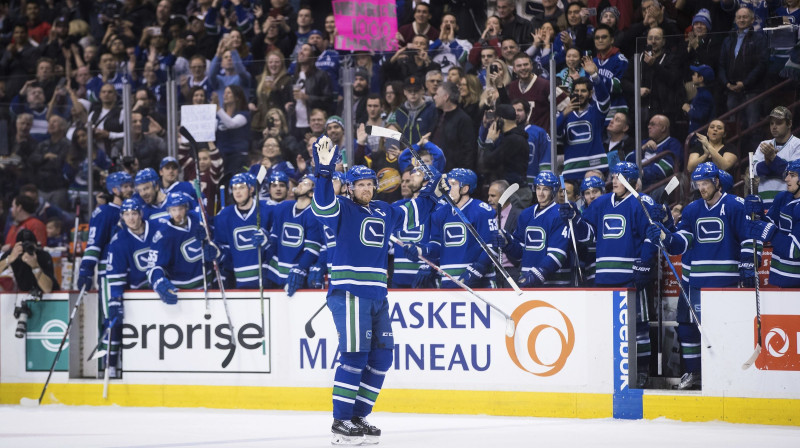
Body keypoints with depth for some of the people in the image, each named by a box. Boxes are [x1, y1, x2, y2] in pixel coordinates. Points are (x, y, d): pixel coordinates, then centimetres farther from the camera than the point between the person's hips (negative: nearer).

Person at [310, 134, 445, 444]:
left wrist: (431, 195, 30)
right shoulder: (343, 210, -3)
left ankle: (358, 417, 16)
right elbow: (323, 205, -24)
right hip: (348, 292, -8)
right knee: (355, 354, -13)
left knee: (381, 356, 7)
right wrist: (324, 170, -35)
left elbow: (410, 216, 35)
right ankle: (340, 422, -10)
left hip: (376, 295, 8)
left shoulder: (384, 212, 17)